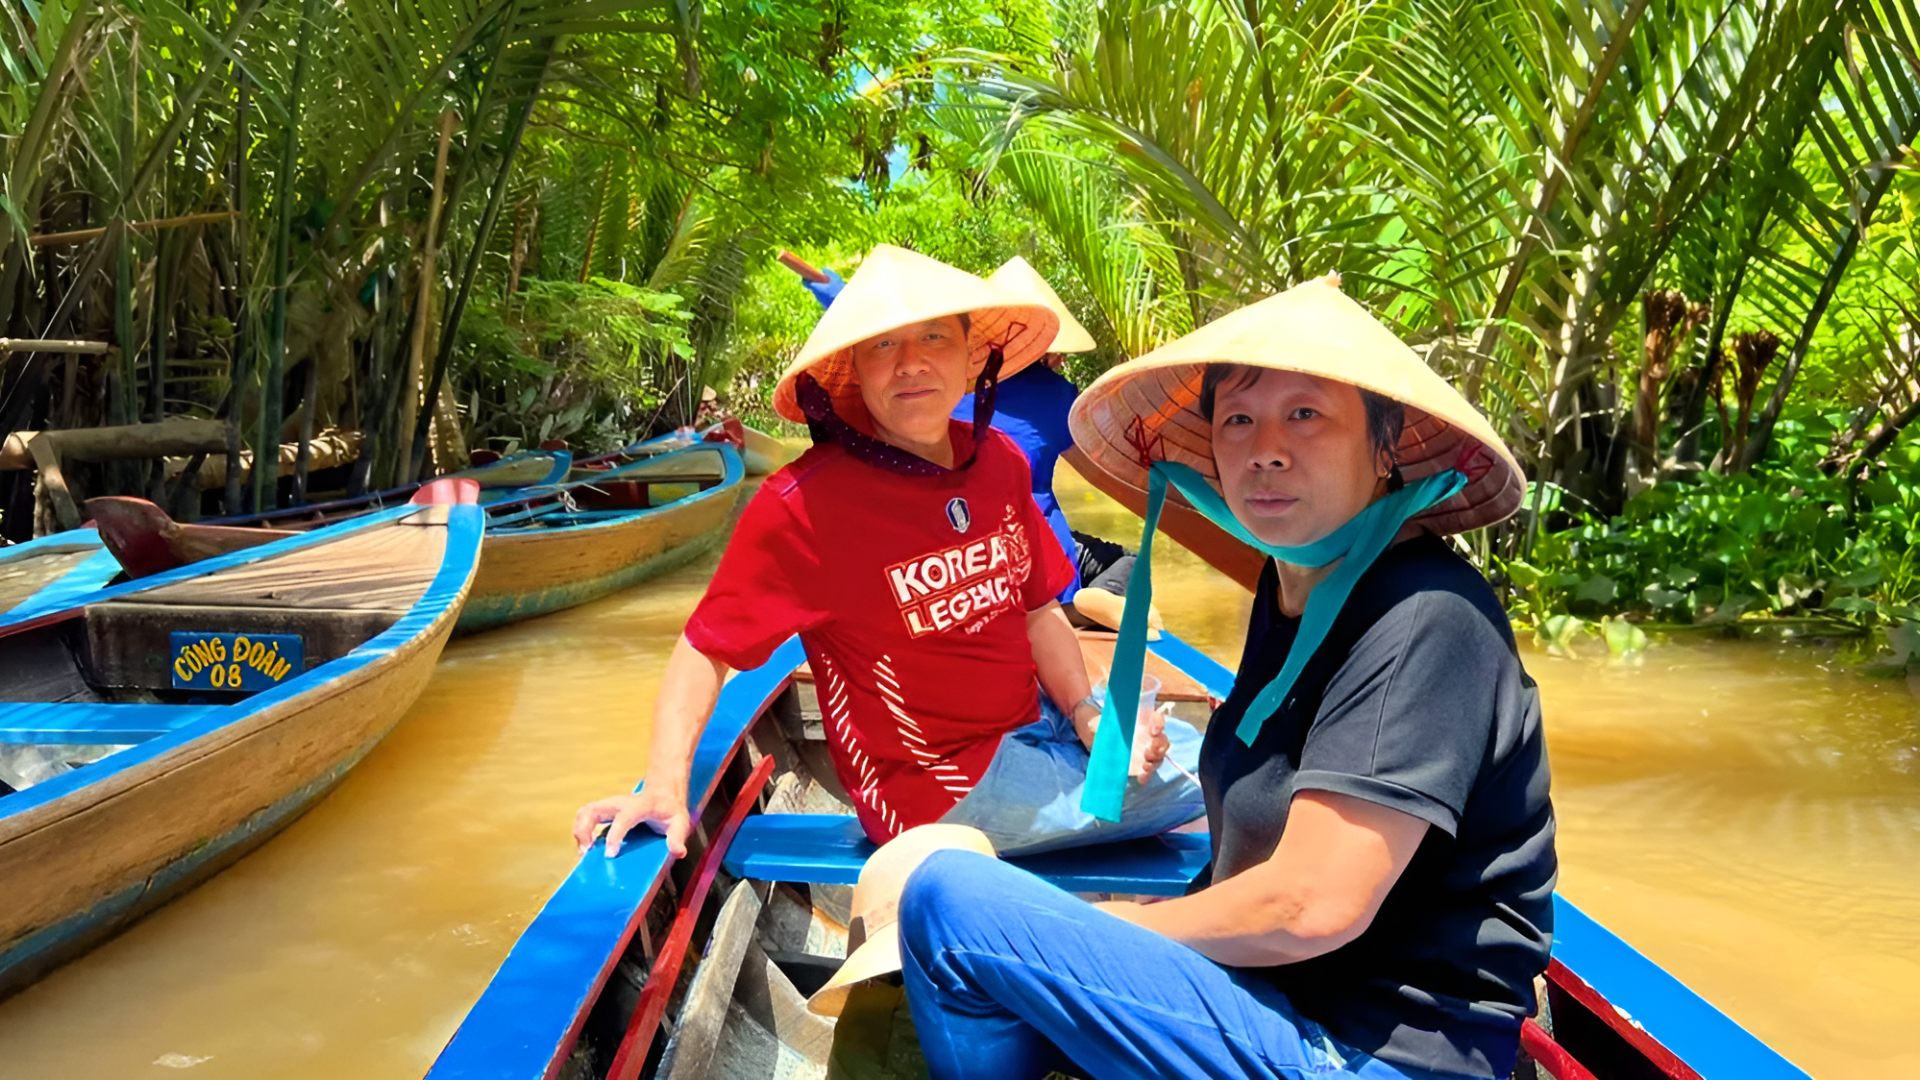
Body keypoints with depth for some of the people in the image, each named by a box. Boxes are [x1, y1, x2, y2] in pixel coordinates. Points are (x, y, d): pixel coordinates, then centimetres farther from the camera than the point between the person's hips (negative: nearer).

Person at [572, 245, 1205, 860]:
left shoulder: (999, 462, -2)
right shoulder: (804, 504, -22)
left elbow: (1038, 608, 9)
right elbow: (704, 649, -16)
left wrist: (1088, 716, -5)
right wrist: (666, 787, -29)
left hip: (1035, 721, 7)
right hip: (942, 786, -7)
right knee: (1198, 780, -8)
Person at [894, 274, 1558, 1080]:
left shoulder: (1424, 620, -21)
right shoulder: (1294, 588, 8)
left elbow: (1313, 908, -25)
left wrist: (1107, 924, -10)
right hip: (1276, 1002, 9)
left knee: (948, 900, -18)